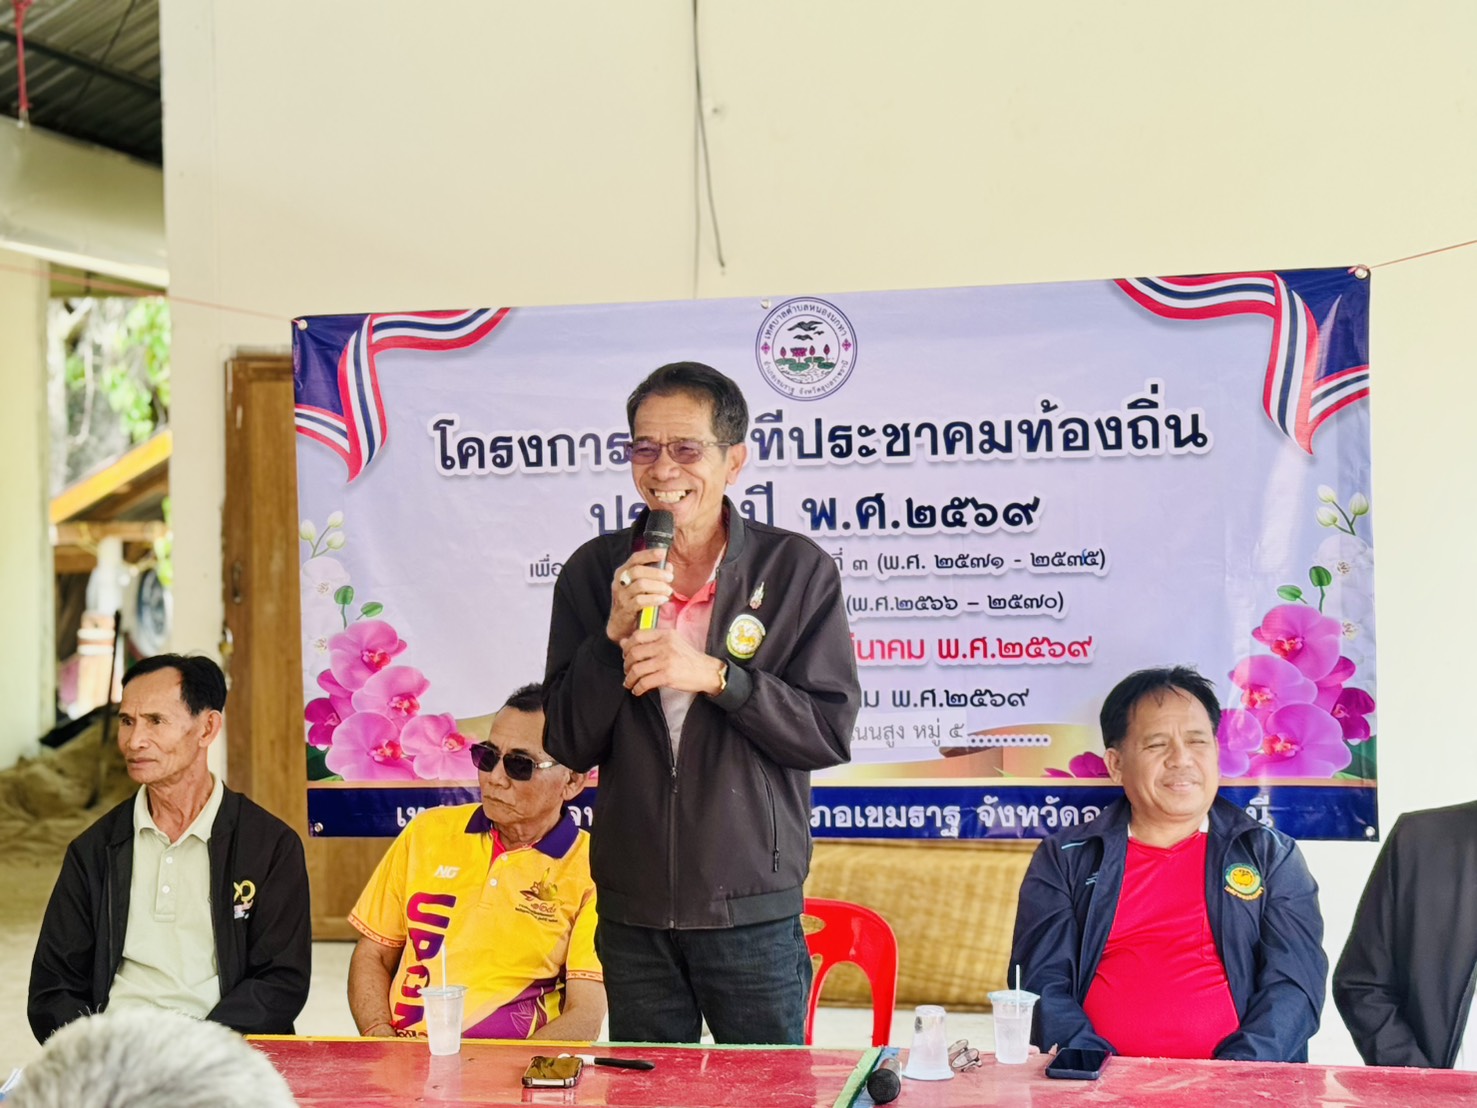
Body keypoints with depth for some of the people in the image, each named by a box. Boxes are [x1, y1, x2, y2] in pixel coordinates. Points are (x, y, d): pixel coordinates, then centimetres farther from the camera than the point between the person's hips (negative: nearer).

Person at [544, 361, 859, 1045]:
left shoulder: (798, 571, -4)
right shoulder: (594, 573, 3)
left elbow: (831, 731, -9)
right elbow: (568, 744, 0)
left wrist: (714, 676, -19)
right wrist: (614, 634, -15)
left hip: (754, 911, -2)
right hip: (632, 911, 2)